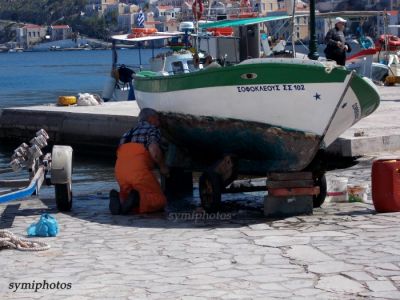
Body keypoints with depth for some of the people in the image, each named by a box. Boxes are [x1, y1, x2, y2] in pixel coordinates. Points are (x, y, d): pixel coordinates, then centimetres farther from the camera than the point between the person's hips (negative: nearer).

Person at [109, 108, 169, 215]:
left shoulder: (130, 132, 32)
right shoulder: (152, 130, 10)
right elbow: (154, 151, -10)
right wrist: (163, 167, 7)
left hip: (119, 167, 6)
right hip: (138, 168, -6)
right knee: (159, 200, 5)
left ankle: (119, 198, -10)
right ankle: (137, 199, -25)